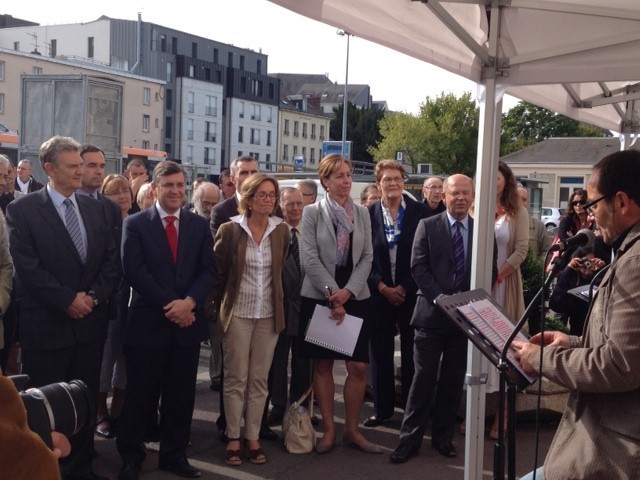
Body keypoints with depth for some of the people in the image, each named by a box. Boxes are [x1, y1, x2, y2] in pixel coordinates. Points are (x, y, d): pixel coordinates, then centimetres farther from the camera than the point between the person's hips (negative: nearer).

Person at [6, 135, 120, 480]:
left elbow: (111, 259, 8)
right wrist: (67, 300, -15)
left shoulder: (95, 208, 11)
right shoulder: (22, 209, -5)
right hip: (47, 325, -4)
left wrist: (94, 296, -7)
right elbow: (26, 266, -13)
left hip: (90, 322, 4)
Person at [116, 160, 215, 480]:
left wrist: (189, 301, -13)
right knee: (141, 393, 5)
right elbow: (134, 271, -10)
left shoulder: (199, 225, 10)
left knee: (181, 394, 10)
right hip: (148, 321, -3)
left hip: (187, 321, 3)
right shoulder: (135, 224, 0)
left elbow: (209, 270, 4)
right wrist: (169, 305, -15)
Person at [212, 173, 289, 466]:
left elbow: (281, 269, 11)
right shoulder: (230, 229, -6)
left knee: (259, 379, 8)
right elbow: (217, 271, 2)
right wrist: (221, 305, 6)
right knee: (235, 378, 3)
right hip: (238, 313, -2)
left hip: (269, 314, 3)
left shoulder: (282, 231, 2)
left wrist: (277, 300, 10)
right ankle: (233, 438, 13)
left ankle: (253, 437, 17)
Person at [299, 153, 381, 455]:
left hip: (355, 298, 2)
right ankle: (328, 430, 14)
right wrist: (332, 294, -14)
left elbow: (367, 257, 3)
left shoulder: (362, 213, 8)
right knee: (323, 365, 4)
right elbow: (310, 258, -8)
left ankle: (352, 430, 13)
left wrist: (347, 291, -10)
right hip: (319, 297, -2)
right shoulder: (312, 212, -1)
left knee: (358, 366, 0)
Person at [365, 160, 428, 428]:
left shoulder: (420, 212, -2)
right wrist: (382, 287, -7)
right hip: (379, 294, 1)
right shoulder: (368, 214, 1)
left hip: (411, 293, -1)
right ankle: (383, 408, 18)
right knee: (380, 353, 7)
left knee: (411, 353, 4)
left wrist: (405, 287, -8)